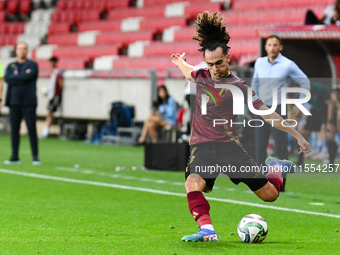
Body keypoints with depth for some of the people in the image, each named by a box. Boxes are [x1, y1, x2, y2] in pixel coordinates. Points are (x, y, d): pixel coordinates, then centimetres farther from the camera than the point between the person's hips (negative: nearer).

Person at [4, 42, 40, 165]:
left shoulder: (32, 65, 5)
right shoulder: (11, 66, 16)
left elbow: (27, 76, -13)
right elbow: (7, 79, -2)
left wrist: (15, 77, -3)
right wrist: (22, 76, -7)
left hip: (28, 102, -3)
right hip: (14, 102, 4)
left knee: (32, 129, -6)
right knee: (14, 130, 2)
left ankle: (35, 157, -3)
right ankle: (15, 157, 7)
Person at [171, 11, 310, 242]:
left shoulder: (238, 86, -2)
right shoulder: (201, 77, 7)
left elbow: (267, 113, 2)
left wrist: (296, 134, 1)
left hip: (229, 145, -1)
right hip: (202, 146, 1)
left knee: (270, 194, 0)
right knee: (193, 183, -33)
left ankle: (275, 167, 34)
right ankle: (207, 230, -42)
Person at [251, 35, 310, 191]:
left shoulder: (288, 65, -5)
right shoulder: (259, 63, 9)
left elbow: (305, 83, 2)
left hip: (278, 110, -4)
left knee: (280, 147, -6)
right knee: (260, 147, 2)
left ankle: (281, 183, -3)